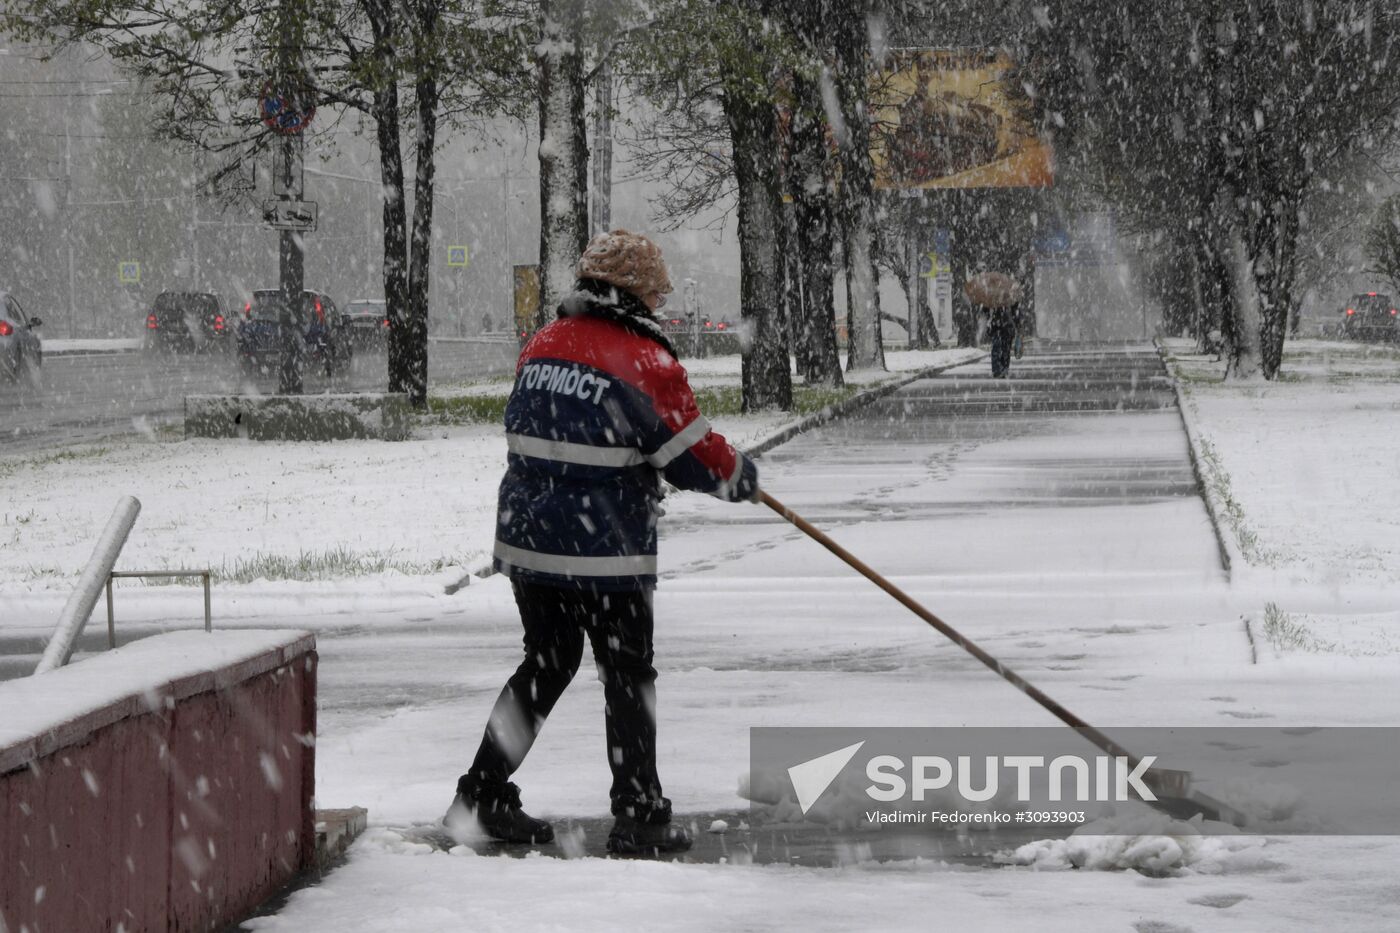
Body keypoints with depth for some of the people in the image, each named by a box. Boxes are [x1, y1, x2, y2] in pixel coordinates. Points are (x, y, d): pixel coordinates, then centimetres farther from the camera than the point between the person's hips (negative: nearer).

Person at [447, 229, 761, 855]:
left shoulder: (540, 346, 9)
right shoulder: (646, 361, -13)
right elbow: (699, 459, -10)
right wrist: (743, 477, 11)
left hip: (526, 539, 7)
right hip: (603, 551, -6)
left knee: (547, 663, 19)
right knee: (628, 676, 5)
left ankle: (482, 795, 19)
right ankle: (638, 817, 8)